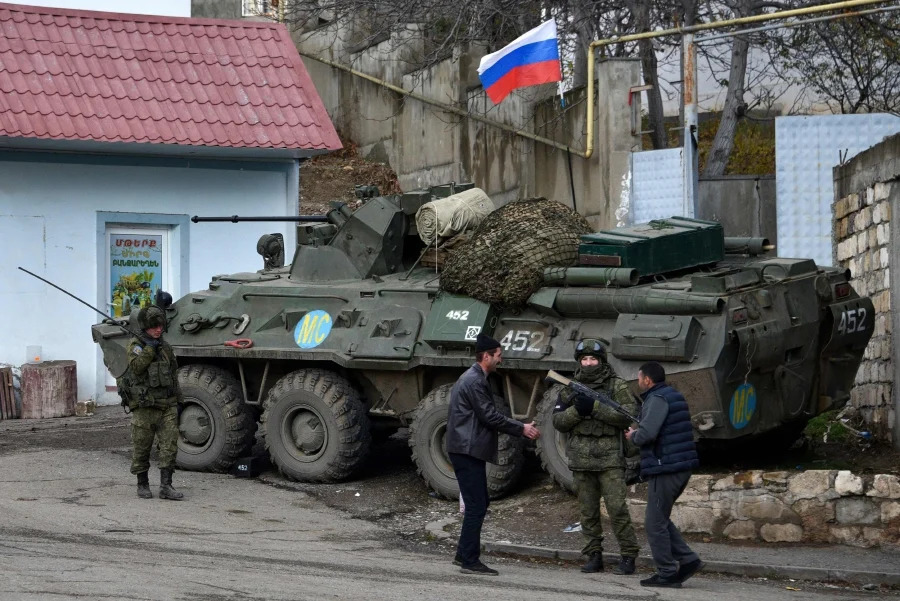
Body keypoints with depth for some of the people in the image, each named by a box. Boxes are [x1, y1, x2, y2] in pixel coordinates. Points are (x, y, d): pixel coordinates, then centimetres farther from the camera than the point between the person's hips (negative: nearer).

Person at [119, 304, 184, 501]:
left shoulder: (165, 347, 14)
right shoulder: (135, 345, -2)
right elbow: (137, 366, -21)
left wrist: (178, 401, 19)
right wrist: (150, 347, -21)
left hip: (167, 406, 4)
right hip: (144, 406, -4)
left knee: (169, 445, -5)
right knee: (141, 448, 3)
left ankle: (166, 486, -5)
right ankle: (142, 485, 15)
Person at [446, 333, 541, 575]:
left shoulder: (473, 379, 18)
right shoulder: (474, 381, -16)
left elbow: (488, 416, 20)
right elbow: (490, 416, -18)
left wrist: (519, 427, 14)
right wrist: (521, 429, -10)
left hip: (469, 451, 11)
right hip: (467, 451, -11)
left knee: (479, 503, 15)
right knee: (476, 506, -7)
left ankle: (463, 554, 21)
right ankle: (470, 561, -4)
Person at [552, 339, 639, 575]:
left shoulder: (616, 385, 2)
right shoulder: (571, 388, 12)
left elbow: (628, 416, -10)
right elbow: (557, 421, 8)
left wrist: (595, 407, -17)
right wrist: (576, 410, -11)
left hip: (609, 459, -4)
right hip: (581, 458, 4)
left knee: (617, 508, -9)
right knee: (588, 511, 7)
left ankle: (628, 556, -3)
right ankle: (594, 556, 14)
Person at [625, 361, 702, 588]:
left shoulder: (657, 399, -13)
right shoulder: (674, 396, 18)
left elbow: (647, 433, -25)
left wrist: (633, 435, -3)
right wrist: (638, 434, 10)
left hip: (665, 469, -10)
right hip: (681, 467, 10)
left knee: (655, 523, -2)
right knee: (660, 519, 18)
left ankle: (667, 573, 1)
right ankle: (687, 559, 12)